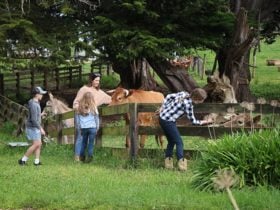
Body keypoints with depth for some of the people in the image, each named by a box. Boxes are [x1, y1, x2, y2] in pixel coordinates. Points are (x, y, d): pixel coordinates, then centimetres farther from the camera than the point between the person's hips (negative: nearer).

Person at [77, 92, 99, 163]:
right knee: (91, 143, 1)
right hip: (92, 127, -2)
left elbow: (78, 119, 6)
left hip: (83, 128, 2)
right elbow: (96, 118, 4)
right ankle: (89, 157, -2)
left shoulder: (80, 107, 2)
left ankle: (81, 156, 13)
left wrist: (80, 128, 15)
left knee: (84, 143, 13)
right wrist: (97, 128, 14)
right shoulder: (93, 107, -3)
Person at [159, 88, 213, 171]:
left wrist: (163, 107, 20)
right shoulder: (188, 104, -19)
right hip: (168, 122, -9)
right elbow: (193, 121, -7)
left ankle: (168, 163, 22)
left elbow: (169, 96, 12)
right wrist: (205, 122, 6)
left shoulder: (183, 93, 1)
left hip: (162, 117, 9)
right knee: (179, 142, -2)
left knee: (171, 141, 19)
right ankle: (181, 164, -7)